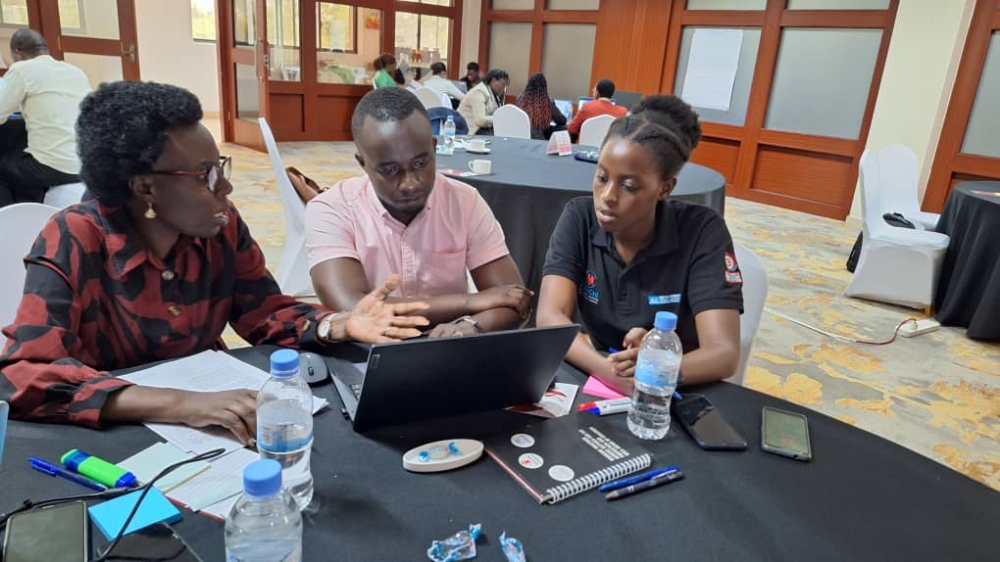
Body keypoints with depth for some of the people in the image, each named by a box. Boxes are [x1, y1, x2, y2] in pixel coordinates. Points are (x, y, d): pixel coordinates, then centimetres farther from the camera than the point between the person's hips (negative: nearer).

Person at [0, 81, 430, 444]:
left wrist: (341, 325, -20)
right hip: (112, 433, -3)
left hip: (209, 396, 3)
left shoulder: (222, 226, -7)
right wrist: (178, 404, -39)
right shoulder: (72, 244, -19)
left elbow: (265, 312, 0)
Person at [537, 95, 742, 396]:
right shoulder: (579, 217, -7)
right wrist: (610, 372, -33)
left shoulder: (702, 231, -12)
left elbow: (723, 352, -19)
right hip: (598, 383, 2)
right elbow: (550, 316, -17)